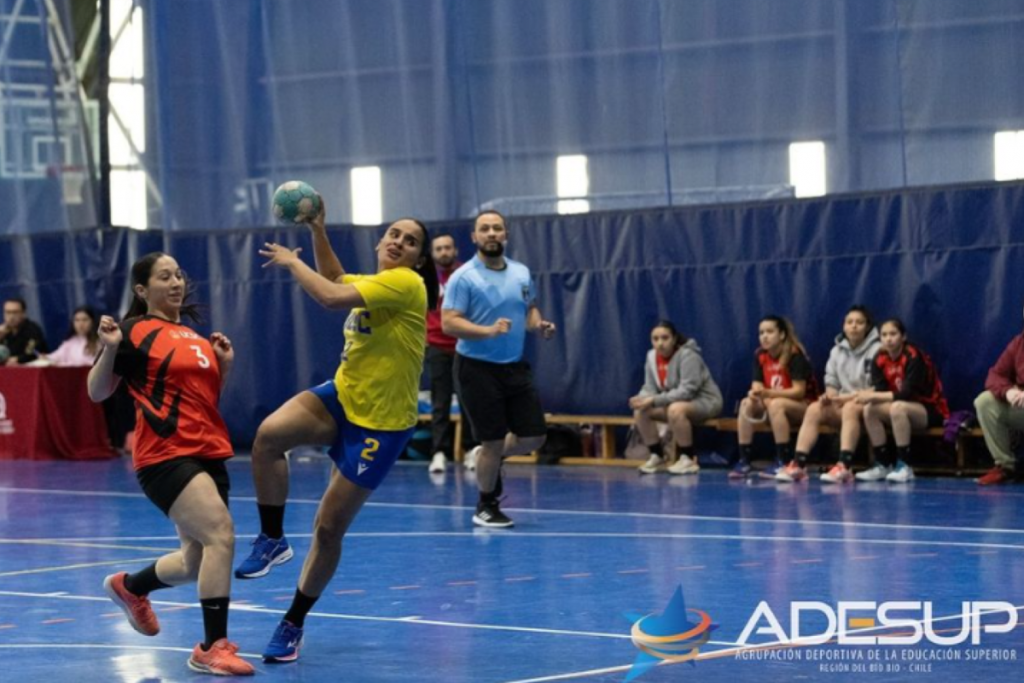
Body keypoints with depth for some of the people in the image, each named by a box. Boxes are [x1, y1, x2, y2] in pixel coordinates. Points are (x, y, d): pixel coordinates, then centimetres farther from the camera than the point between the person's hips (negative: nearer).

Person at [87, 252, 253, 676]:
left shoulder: (196, 336, 17)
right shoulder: (135, 332, -3)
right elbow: (98, 392, -3)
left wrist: (225, 364, 9)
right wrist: (109, 349, -19)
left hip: (209, 455, 8)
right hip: (165, 456, -8)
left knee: (197, 562, 13)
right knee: (220, 534, -25)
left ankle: (128, 587, 41)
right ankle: (213, 647, -21)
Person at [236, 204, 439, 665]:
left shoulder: (406, 283, -16)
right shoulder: (373, 284, 8)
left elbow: (331, 296, -25)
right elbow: (335, 278, 31)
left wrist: (291, 262, -10)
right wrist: (317, 229, 17)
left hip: (381, 423, -7)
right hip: (341, 399, 7)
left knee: (328, 528, -2)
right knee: (269, 435, -24)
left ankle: (294, 623, 16)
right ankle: (271, 540, -6)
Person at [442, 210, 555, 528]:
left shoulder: (522, 273, 7)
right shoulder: (464, 277, -11)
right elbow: (449, 323, -17)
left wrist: (539, 325, -2)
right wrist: (488, 330, -29)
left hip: (515, 367, 6)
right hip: (477, 368, -6)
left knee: (534, 437, 4)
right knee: (493, 441, -2)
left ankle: (487, 457, 33)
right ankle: (486, 507, 19)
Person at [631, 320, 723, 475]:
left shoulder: (687, 355, -24)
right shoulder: (652, 356, -1)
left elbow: (688, 391, -30)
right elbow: (650, 388, 3)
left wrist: (655, 400, -34)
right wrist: (642, 400, -22)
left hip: (705, 401, -8)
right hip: (675, 401, 8)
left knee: (676, 409, -38)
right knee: (640, 411, -11)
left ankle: (688, 460, -27)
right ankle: (656, 456, 1)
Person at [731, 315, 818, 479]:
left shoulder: (795, 355, -18)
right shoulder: (760, 355, 1)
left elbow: (799, 391, -22)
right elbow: (757, 385, 0)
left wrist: (768, 393, -33)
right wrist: (755, 393, -27)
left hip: (803, 406, -6)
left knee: (776, 404, -36)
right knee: (747, 404, -20)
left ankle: (783, 463, -33)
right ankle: (744, 461, -21)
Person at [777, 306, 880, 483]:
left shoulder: (876, 350, -8)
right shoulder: (837, 351, 12)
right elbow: (831, 383, 14)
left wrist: (847, 397, -19)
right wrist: (830, 396, -10)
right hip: (841, 404, 6)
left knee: (850, 408, -38)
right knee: (814, 409, -21)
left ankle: (844, 467, -48)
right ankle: (798, 465, -30)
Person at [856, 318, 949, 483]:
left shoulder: (913, 357, -20)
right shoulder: (880, 359, -1)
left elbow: (908, 393, -28)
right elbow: (881, 391, -7)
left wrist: (874, 396, -33)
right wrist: (867, 395, -30)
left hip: (932, 410, -7)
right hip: (904, 405, 7)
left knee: (898, 407, -35)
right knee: (870, 409, -17)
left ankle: (904, 467, -31)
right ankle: (883, 466, -12)